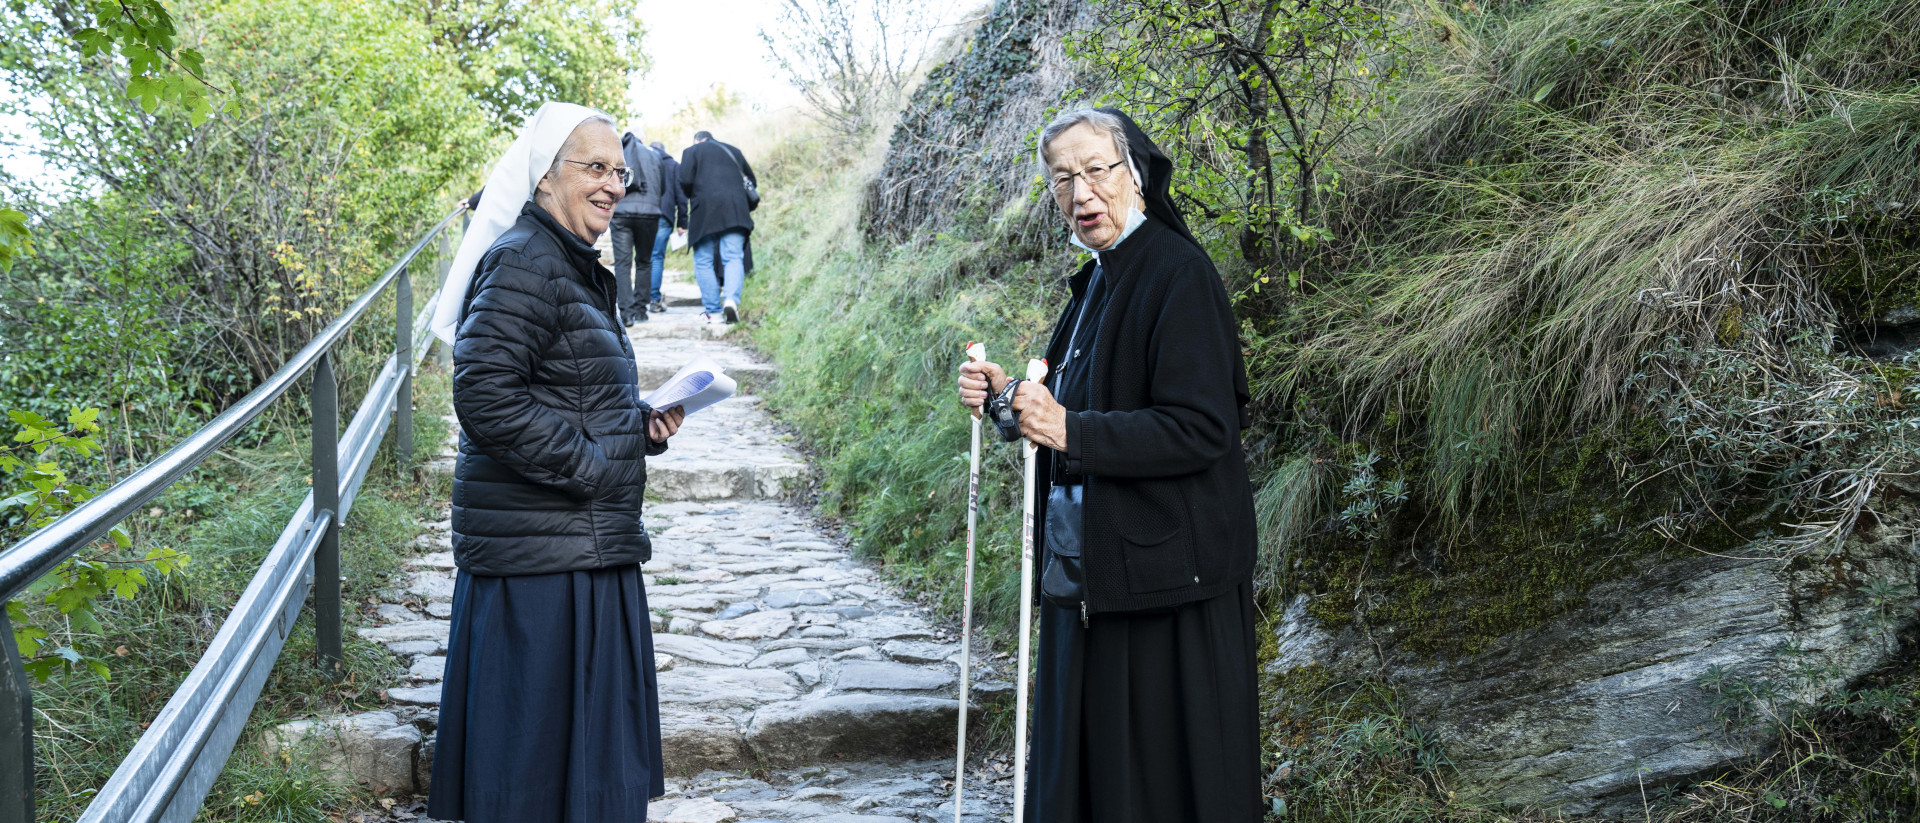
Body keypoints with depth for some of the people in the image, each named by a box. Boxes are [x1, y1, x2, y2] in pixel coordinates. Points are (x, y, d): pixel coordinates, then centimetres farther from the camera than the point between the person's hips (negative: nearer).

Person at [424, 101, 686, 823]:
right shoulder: (524, 263, -15)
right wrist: (589, 463, -19)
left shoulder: (573, 266, 18)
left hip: (587, 546, 10)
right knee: (539, 730, -1)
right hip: (539, 554, -10)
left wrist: (640, 422, 10)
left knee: (584, 729, 18)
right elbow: (484, 395, -24)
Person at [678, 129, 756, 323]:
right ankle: (732, 299, -30)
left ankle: (714, 312, -2)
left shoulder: (692, 151, 12)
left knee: (704, 262, 4)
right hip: (735, 210, 3)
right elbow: (752, 181, 25)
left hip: (705, 210, -2)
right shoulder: (734, 151, 25)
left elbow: (685, 181, -2)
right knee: (734, 257, -4)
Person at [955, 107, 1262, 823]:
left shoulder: (1178, 274, -14)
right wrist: (1006, 396, 5)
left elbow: (1201, 428, -22)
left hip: (1159, 571, -9)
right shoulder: (1098, 280, 13)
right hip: (1089, 568, 9)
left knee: (1161, 766, 1)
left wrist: (1071, 431, -27)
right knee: (1087, 754, 15)